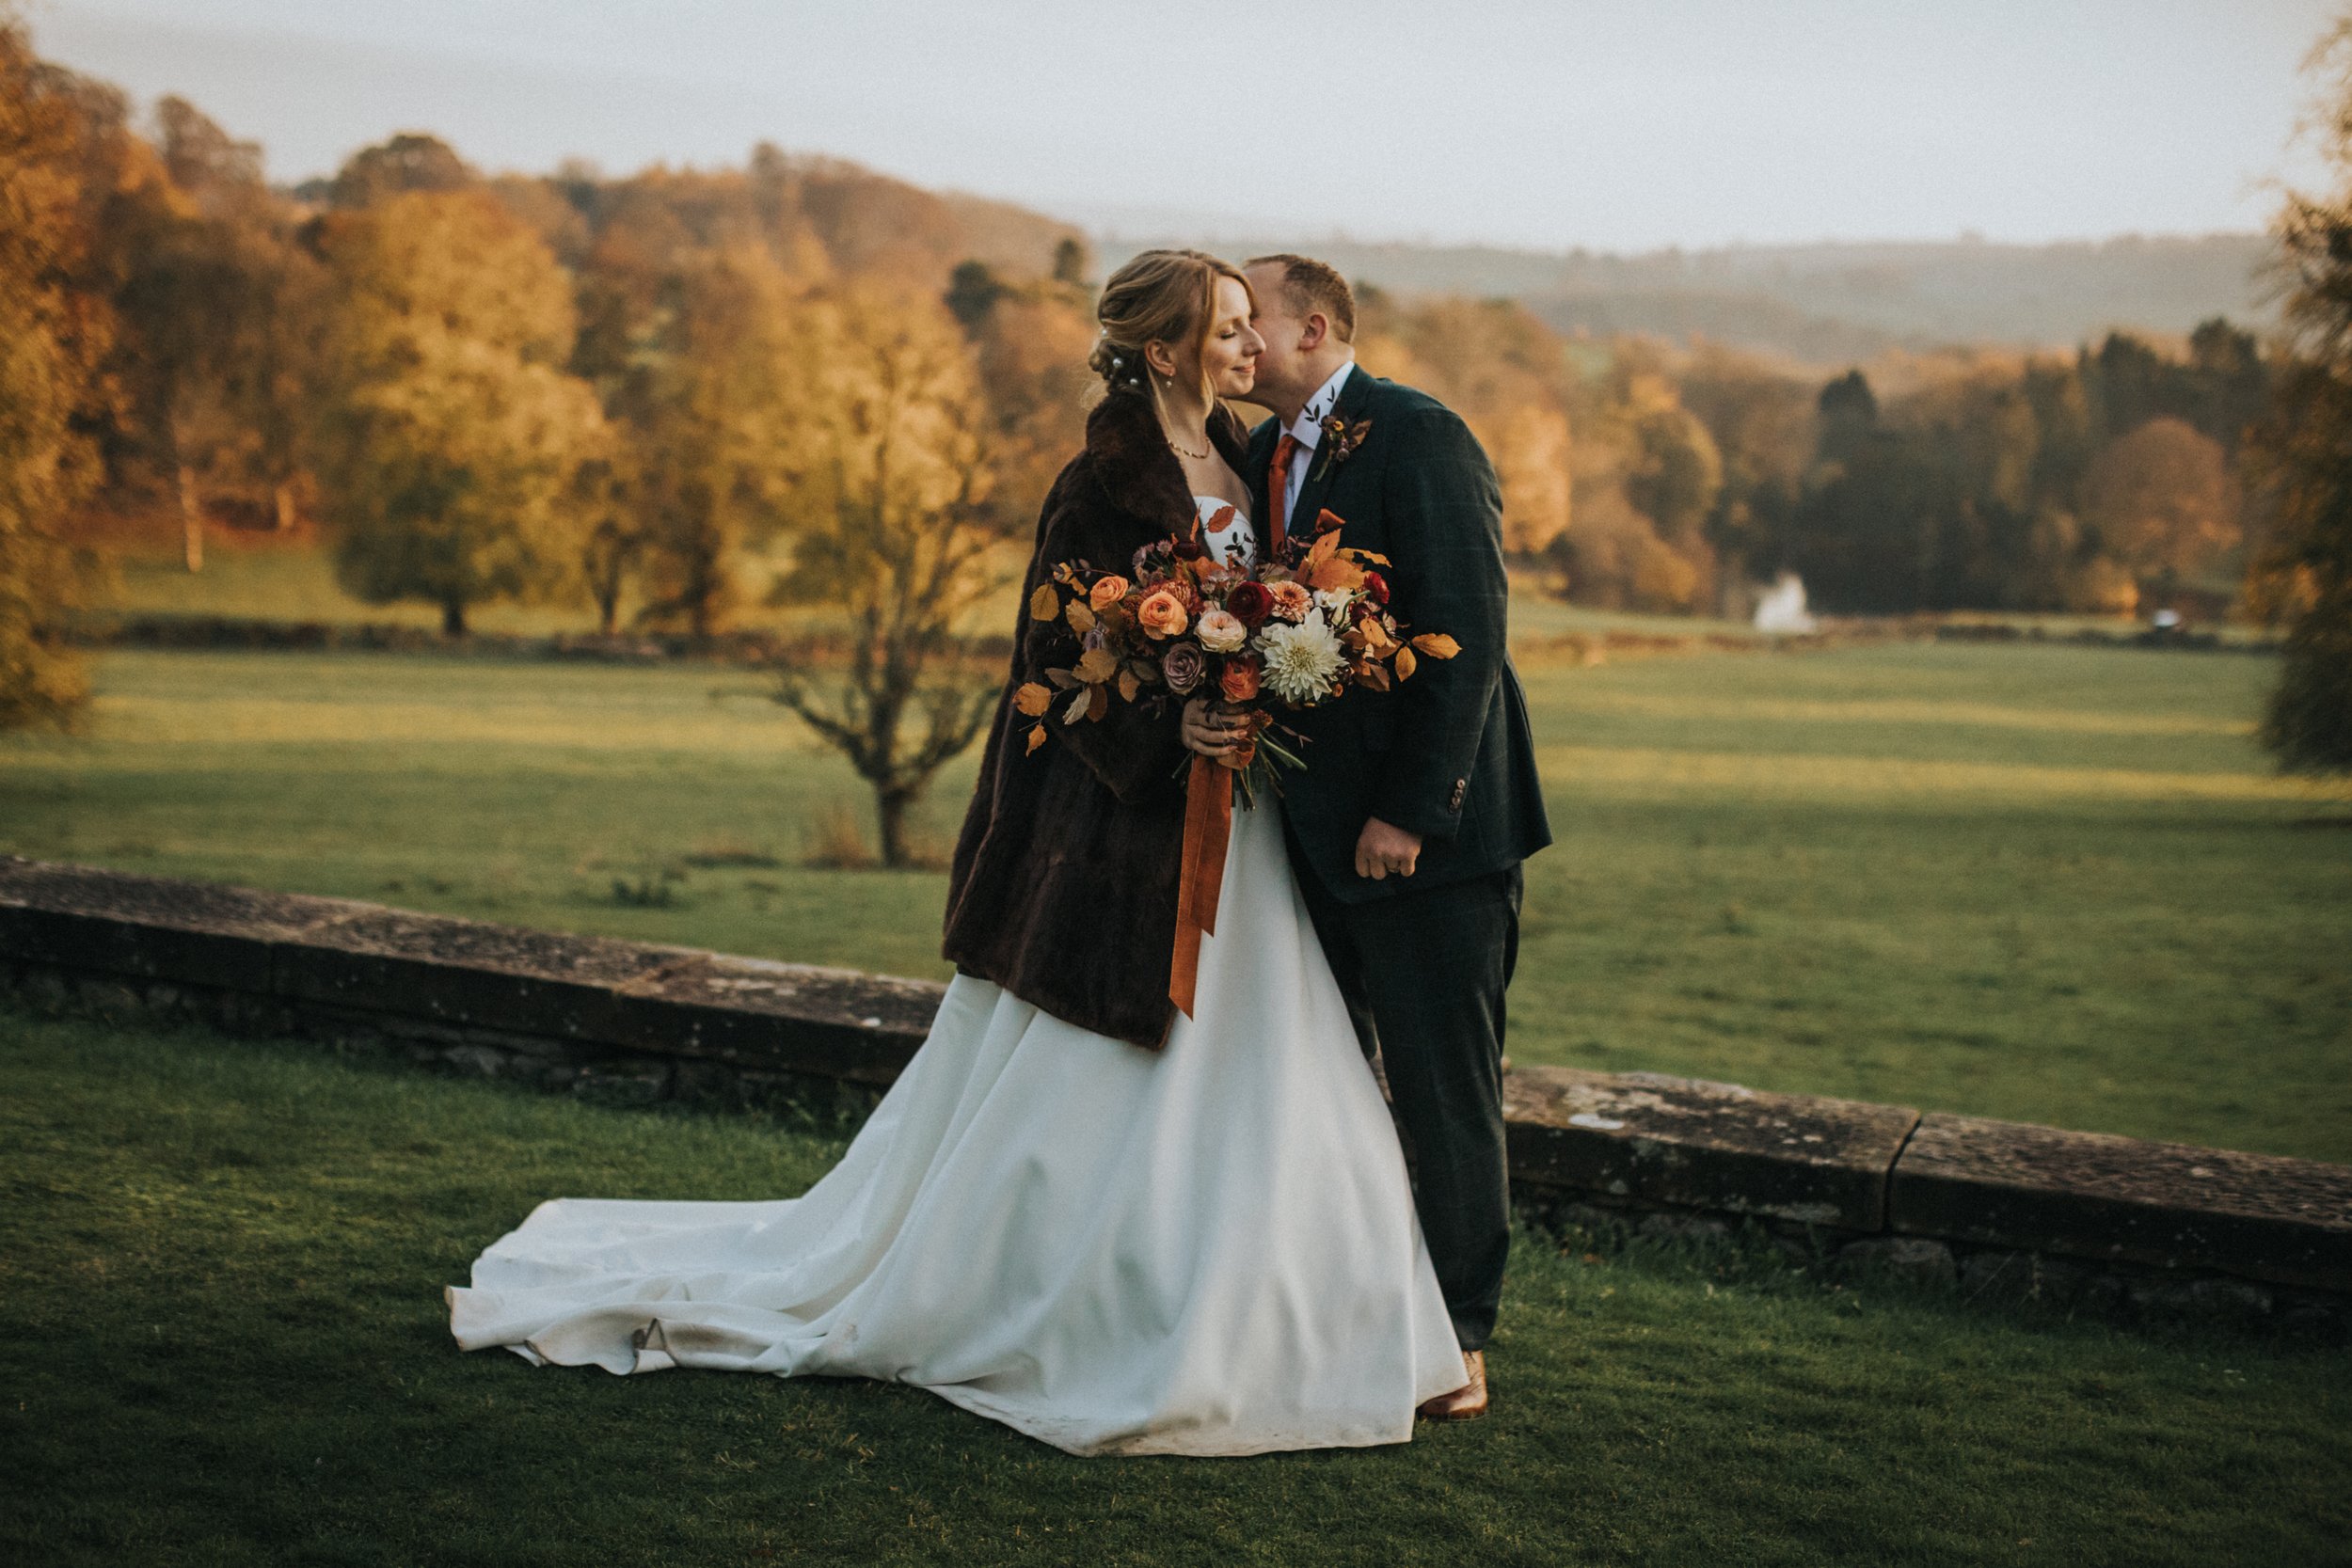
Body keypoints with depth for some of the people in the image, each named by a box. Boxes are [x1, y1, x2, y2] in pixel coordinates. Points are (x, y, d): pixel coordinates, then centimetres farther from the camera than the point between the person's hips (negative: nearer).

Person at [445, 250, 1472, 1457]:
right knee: (1079, 1091, 1)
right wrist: (1162, 732, -26)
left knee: (1245, 1097, 10)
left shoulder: (1244, 465, 10)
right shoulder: (1103, 488, -13)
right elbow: (1054, 659, -15)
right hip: (1122, 828, -8)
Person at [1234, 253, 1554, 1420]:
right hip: (1313, 826, 8)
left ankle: (1455, 1339, 14)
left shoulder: (1419, 438, -12)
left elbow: (1466, 637, -18)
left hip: (1427, 833, -8)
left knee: (1445, 1090, 2)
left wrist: (1409, 810, -20)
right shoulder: (1261, 455, 12)